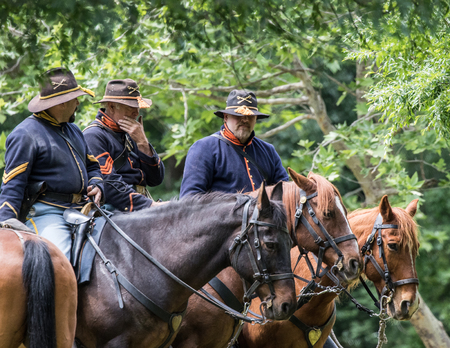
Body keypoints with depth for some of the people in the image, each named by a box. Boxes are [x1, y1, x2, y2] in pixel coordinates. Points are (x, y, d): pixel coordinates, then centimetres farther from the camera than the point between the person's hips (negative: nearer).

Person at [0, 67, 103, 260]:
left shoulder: (74, 131, 22)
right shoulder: (26, 134, -5)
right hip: (46, 214, -8)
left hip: (82, 210, 8)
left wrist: (96, 186, 8)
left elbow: (92, 166, 32)